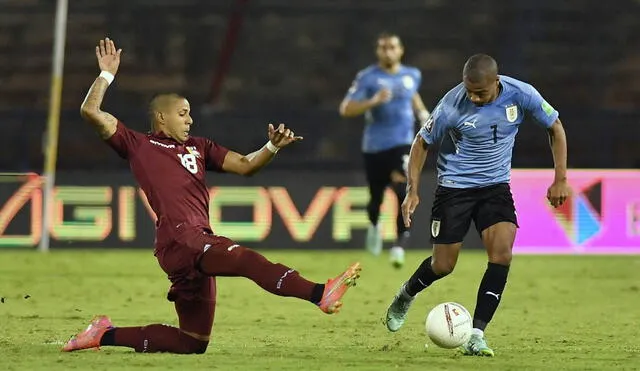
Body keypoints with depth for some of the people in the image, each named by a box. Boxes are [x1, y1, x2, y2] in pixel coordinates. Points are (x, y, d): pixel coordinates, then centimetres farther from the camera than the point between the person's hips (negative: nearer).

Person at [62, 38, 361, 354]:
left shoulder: (198, 147, 28)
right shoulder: (137, 145, 12)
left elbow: (245, 165, 22)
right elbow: (90, 111, 6)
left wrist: (273, 147, 4)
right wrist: (107, 73, 10)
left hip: (200, 243, 8)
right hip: (179, 239, -8)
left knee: (193, 343, 10)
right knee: (246, 259, -32)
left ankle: (107, 335, 18)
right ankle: (319, 293, -53)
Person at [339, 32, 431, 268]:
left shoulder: (412, 75, 7)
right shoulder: (367, 77, -5)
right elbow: (345, 109, -13)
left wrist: (422, 113, 14)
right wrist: (374, 102, -25)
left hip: (402, 144, 1)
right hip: (374, 147, -1)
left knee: (404, 191, -22)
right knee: (376, 197, 13)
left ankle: (400, 245, -19)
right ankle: (374, 225, 48)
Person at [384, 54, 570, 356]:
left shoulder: (521, 95, -17)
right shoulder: (453, 105, -22)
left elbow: (555, 127, 0)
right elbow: (422, 142, -6)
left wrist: (560, 179, -4)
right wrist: (412, 190, -13)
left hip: (496, 186, 2)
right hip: (455, 186, -2)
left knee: (502, 255, -18)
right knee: (443, 265, 1)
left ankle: (476, 336, -14)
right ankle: (406, 295, 36)